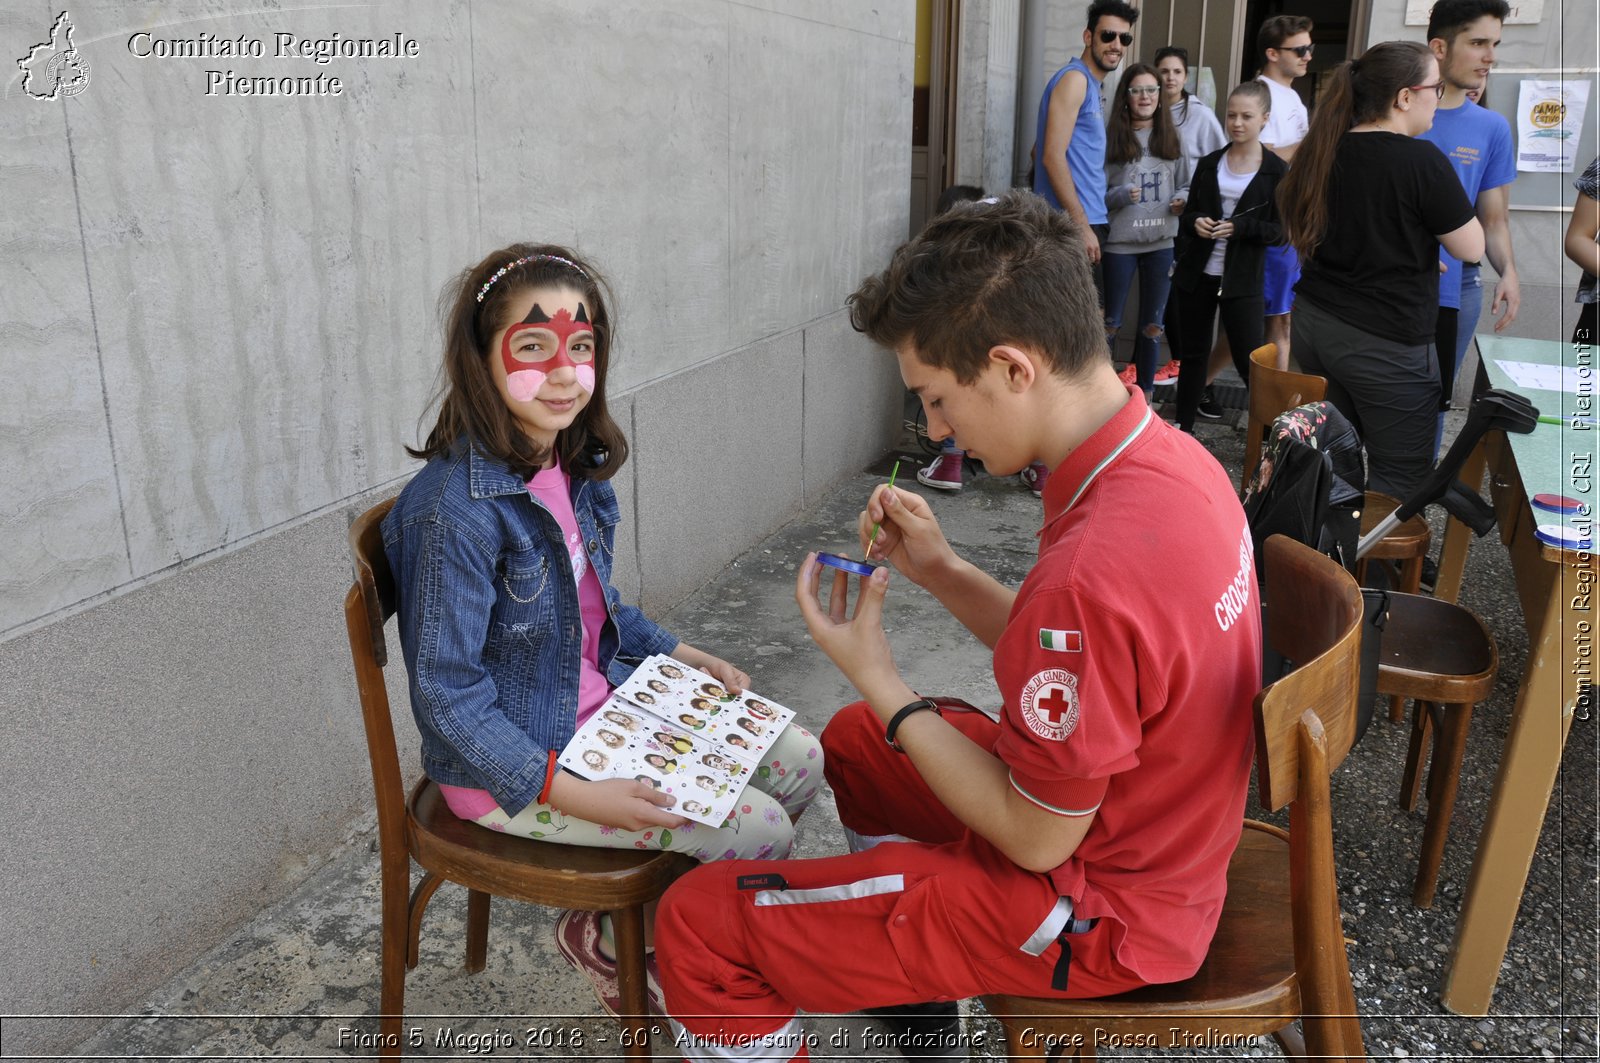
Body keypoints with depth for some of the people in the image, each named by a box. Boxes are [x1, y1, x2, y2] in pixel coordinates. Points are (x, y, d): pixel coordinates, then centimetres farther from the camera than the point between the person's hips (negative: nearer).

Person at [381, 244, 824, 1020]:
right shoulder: (455, 509, -26)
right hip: (507, 767, -8)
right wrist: (577, 796, -28)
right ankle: (611, 941, 15)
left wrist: (687, 659, 5)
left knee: (799, 761, 6)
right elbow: (448, 695, -23)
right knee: (759, 833, -14)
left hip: (601, 708, 8)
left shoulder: (573, 469, -1)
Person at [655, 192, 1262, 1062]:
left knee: (698, 922, -9)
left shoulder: (1092, 572, -36)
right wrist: (940, 571, -4)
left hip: (1094, 914, -9)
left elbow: (1036, 837, -23)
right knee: (854, 739, 28)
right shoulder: (1172, 458, -6)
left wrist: (875, 676, -17)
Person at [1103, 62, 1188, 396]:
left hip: (1162, 243, 3)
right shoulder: (1112, 139, -3)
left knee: (1152, 324, 9)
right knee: (1110, 320, 5)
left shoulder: (1170, 139, 7)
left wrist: (1182, 202, -7)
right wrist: (1122, 195, -21)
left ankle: (1145, 391, 19)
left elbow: (1183, 186, 14)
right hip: (1120, 242, -3)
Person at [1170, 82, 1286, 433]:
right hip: (1196, 273, 4)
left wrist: (1240, 228, -21)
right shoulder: (1209, 163, 9)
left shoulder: (1276, 171, -3)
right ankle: (1182, 429, 20)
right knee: (1191, 355, 10)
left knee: (1250, 361, -5)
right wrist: (1195, 223, -10)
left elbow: (1279, 230, -5)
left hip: (1242, 281, -4)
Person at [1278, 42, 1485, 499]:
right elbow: (1471, 248, -8)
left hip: (1313, 322, 7)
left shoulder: (1322, 151, 4)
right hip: (1387, 342, -7)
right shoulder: (1421, 160, -16)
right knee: (1400, 477, 2)